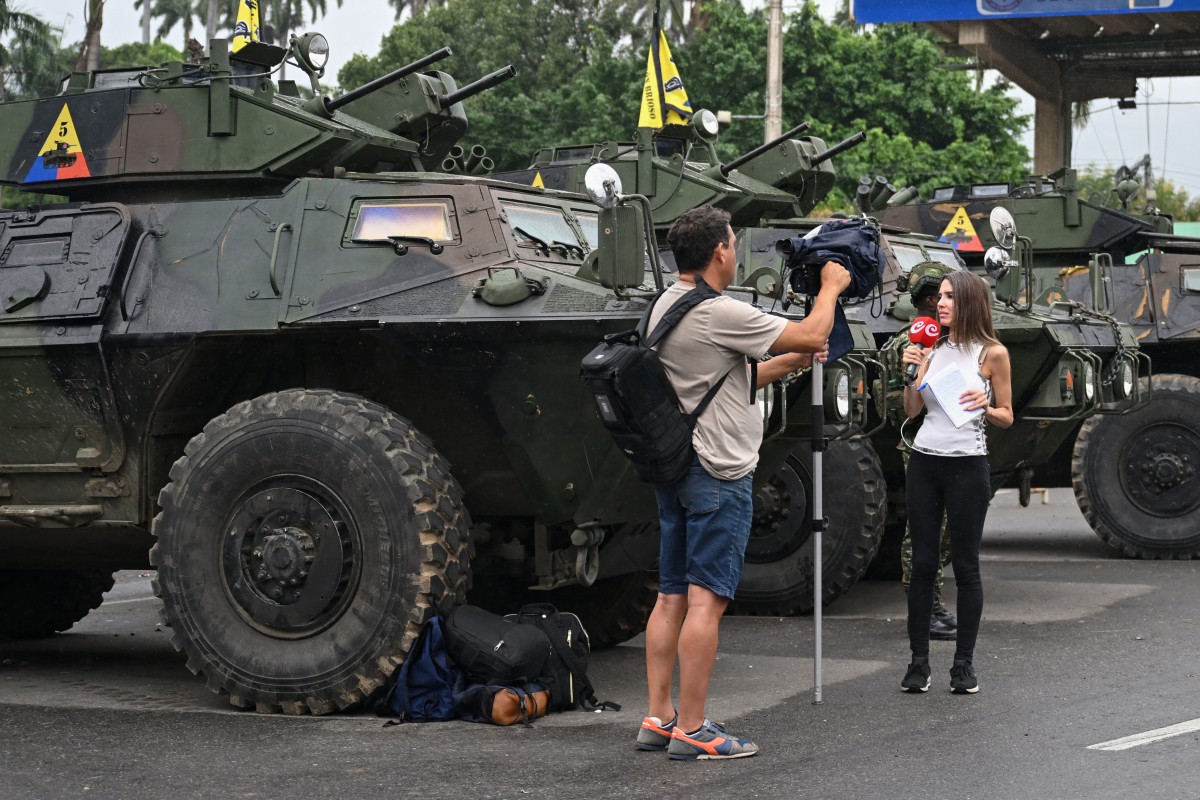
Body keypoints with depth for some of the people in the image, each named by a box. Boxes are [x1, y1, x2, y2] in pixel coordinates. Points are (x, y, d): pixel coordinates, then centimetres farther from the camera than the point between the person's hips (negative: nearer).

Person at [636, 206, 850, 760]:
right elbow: (811, 335, -9)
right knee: (705, 600, -7)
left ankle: (658, 719, 13)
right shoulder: (719, 314, -17)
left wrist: (788, 365, 22)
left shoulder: (664, 308, 12)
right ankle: (691, 731, -5)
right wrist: (831, 286, 8)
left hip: (673, 469, 10)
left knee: (672, 596, 10)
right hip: (719, 473, -9)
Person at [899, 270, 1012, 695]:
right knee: (922, 563, 4)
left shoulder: (992, 353, -2)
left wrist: (985, 407, -17)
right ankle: (918, 662, 9)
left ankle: (964, 663, 9)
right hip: (924, 462, 4)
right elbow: (911, 410, 10)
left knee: (965, 565, 2)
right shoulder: (933, 349, 9)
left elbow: (1006, 417, 3)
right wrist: (911, 372, -5)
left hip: (967, 464, -4)